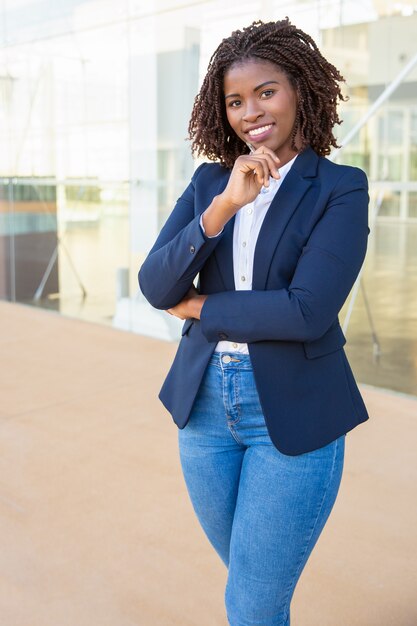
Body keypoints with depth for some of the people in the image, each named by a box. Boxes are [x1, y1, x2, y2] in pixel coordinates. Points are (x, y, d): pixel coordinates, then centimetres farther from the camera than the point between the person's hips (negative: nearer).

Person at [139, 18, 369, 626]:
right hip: (206, 404, 5)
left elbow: (308, 311, -20)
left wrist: (197, 307, -9)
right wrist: (224, 205, -20)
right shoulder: (208, 181, 4)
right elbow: (154, 285, -7)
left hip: (293, 415, -4)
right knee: (249, 576, 24)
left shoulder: (341, 188, -8)